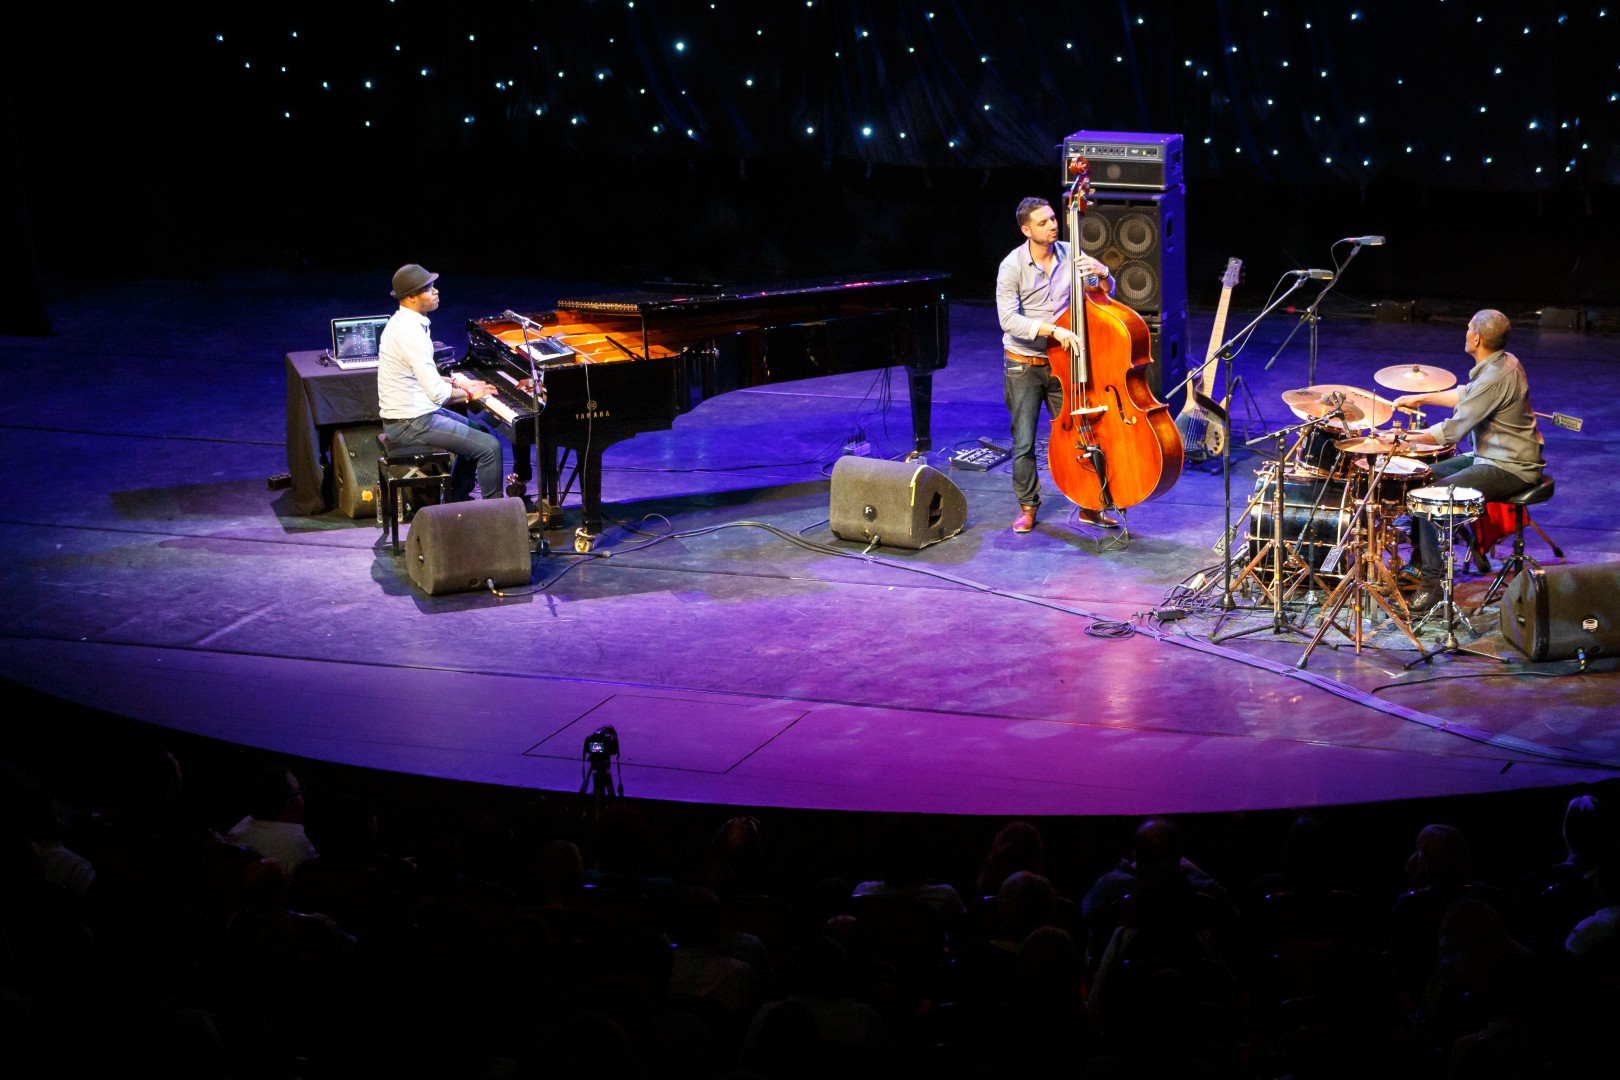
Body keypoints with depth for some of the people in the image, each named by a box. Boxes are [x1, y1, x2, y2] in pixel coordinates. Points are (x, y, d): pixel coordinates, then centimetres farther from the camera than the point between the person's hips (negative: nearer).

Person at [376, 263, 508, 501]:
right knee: (490, 446, -13)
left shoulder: (402, 321, 9)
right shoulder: (411, 332, -24)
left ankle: (456, 500, 30)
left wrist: (458, 382, 10)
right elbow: (437, 393, -26)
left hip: (411, 413, 11)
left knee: (480, 431, 24)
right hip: (411, 424, -11)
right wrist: (468, 394, -9)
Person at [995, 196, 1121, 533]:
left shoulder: (1071, 255, -2)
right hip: (1024, 366, -2)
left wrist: (1102, 274, -20)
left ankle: (1088, 506, 17)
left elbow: (1106, 295, 3)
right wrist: (1052, 330, -32)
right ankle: (1028, 507, 18)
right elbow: (1009, 319, -21)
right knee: (1023, 443, 1)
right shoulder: (1012, 266, -12)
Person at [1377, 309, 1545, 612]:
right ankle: (1420, 557, 24)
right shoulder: (1504, 361, 5)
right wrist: (1421, 398, 18)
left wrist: (1408, 438, -13)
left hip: (1508, 469, -11)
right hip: (1491, 456, 11)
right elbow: (1465, 395, 23)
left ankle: (1431, 583, -15)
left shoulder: (1495, 377, -26)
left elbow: (1453, 431, -24)